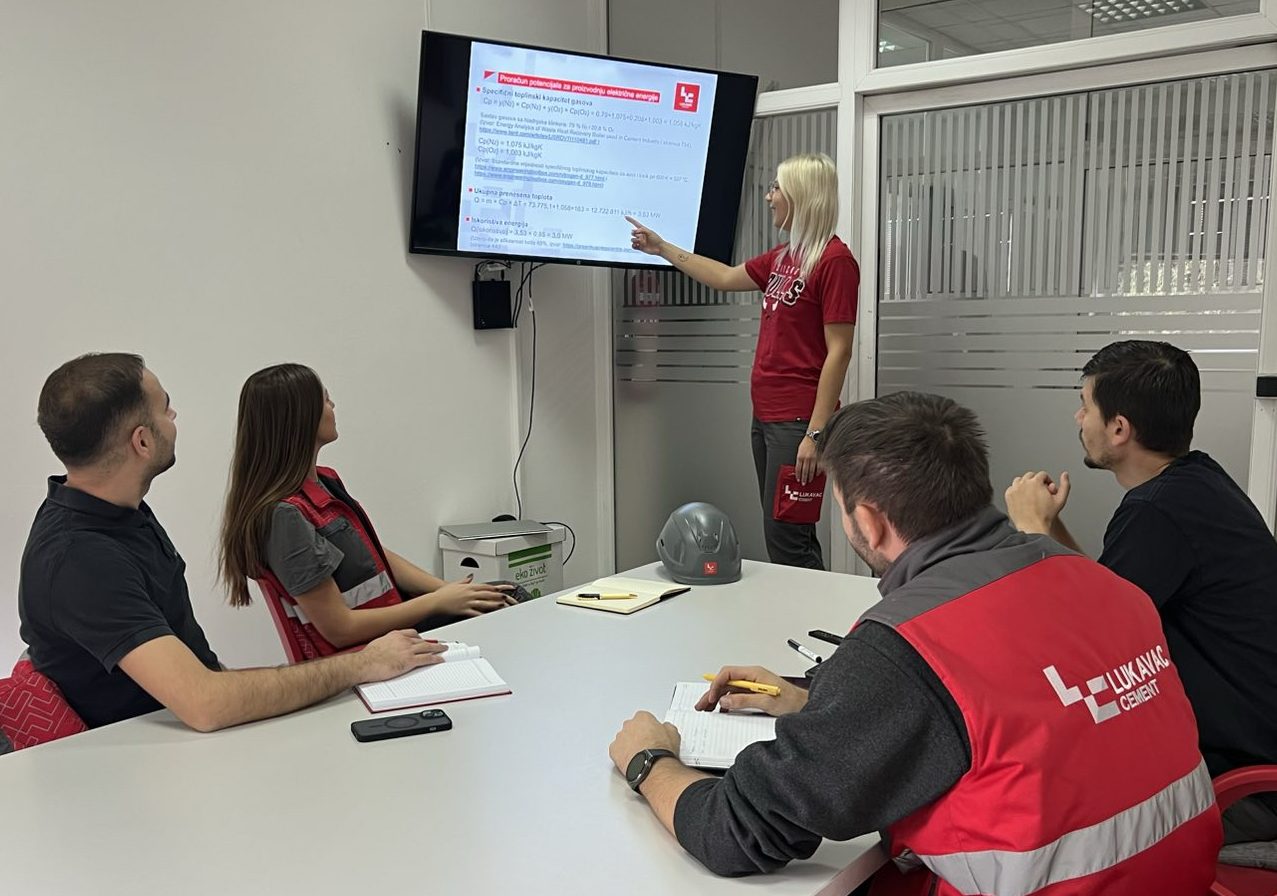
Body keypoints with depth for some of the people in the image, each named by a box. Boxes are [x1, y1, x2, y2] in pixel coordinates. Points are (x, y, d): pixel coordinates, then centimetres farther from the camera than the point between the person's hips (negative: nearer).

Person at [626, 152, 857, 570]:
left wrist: (815, 433, -19)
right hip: (765, 417, 9)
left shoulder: (834, 261, -12)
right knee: (783, 536, 11)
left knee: (787, 542, -7)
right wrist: (662, 248, 35)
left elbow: (838, 352, -16)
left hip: (797, 421, -9)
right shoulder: (784, 257, 14)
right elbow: (725, 277, 30)